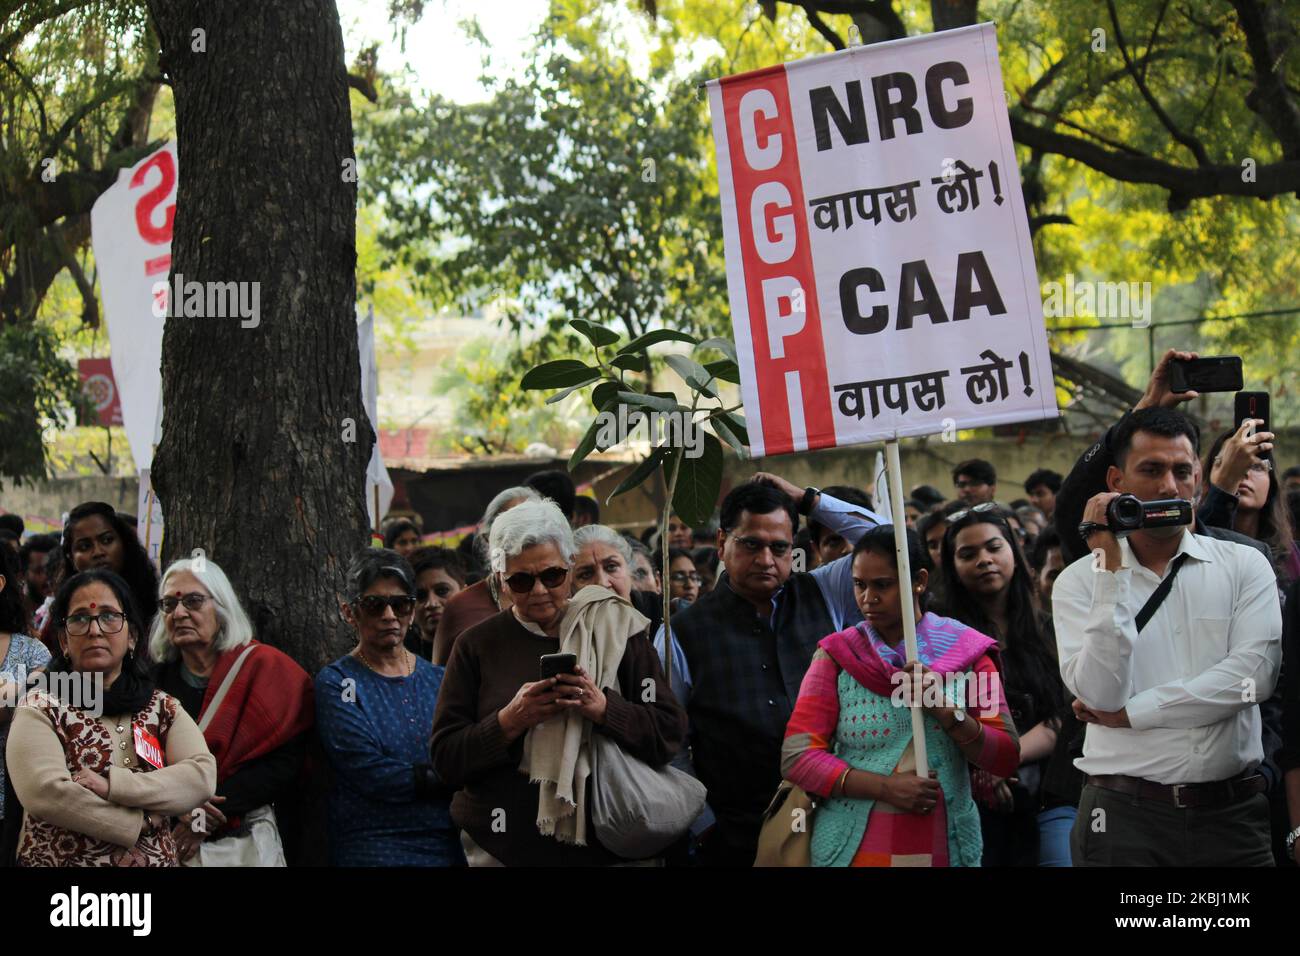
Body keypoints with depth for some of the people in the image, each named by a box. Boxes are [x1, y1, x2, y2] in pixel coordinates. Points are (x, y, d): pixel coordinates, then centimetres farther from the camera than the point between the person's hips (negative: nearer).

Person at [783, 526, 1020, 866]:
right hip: (852, 848, 0)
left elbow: (1006, 759, -2)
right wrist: (886, 787, -18)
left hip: (947, 847, 1)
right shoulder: (836, 654, 0)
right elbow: (797, 757, -8)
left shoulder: (966, 649, 1)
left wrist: (944, 709, -16)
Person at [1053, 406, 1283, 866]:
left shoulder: (1244, 565, 5)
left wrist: (1131, 713, -10)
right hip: (1125, 815, -1)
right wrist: (1111, 565, -14)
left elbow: (1253, 673, -10)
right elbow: (1099, 693, -12)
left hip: (1232, 812, 1)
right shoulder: (1079, 580, 2)